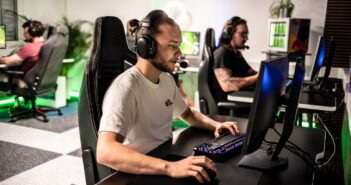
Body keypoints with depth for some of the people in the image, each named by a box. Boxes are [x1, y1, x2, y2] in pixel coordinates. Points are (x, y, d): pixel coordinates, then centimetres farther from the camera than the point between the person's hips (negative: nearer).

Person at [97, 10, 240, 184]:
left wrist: (215, 125, -1)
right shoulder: (125, 87, -23)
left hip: (165, 161, 7)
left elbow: (187, 113, 19)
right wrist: (170, 167, -43)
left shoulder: (167, 79, 3)